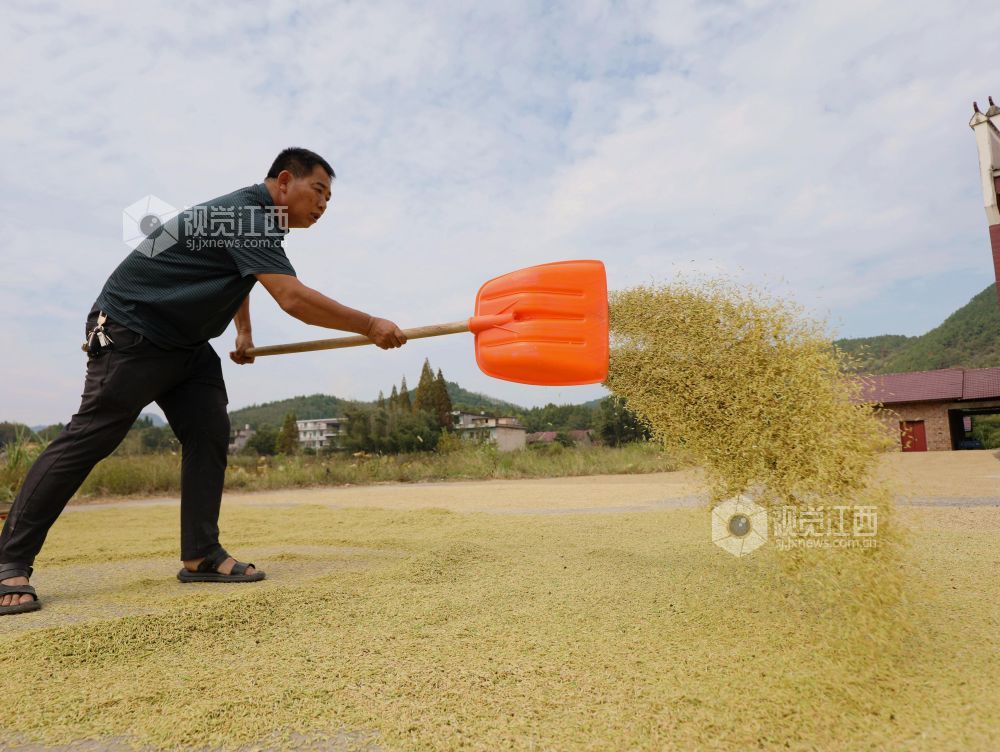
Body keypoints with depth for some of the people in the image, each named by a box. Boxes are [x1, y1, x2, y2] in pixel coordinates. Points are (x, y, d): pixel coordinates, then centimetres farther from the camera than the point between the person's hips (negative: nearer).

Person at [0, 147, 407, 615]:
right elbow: (293, 299, -35)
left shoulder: (257, 219, 9)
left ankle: (201, 556, -2)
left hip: (186, 343, 9)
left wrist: (243, 331, 18)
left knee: (210, 435, -4)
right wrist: (370, 326, -30)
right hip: (128, 332, -9)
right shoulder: (245, 214, -23)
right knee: (89, 439, -7)